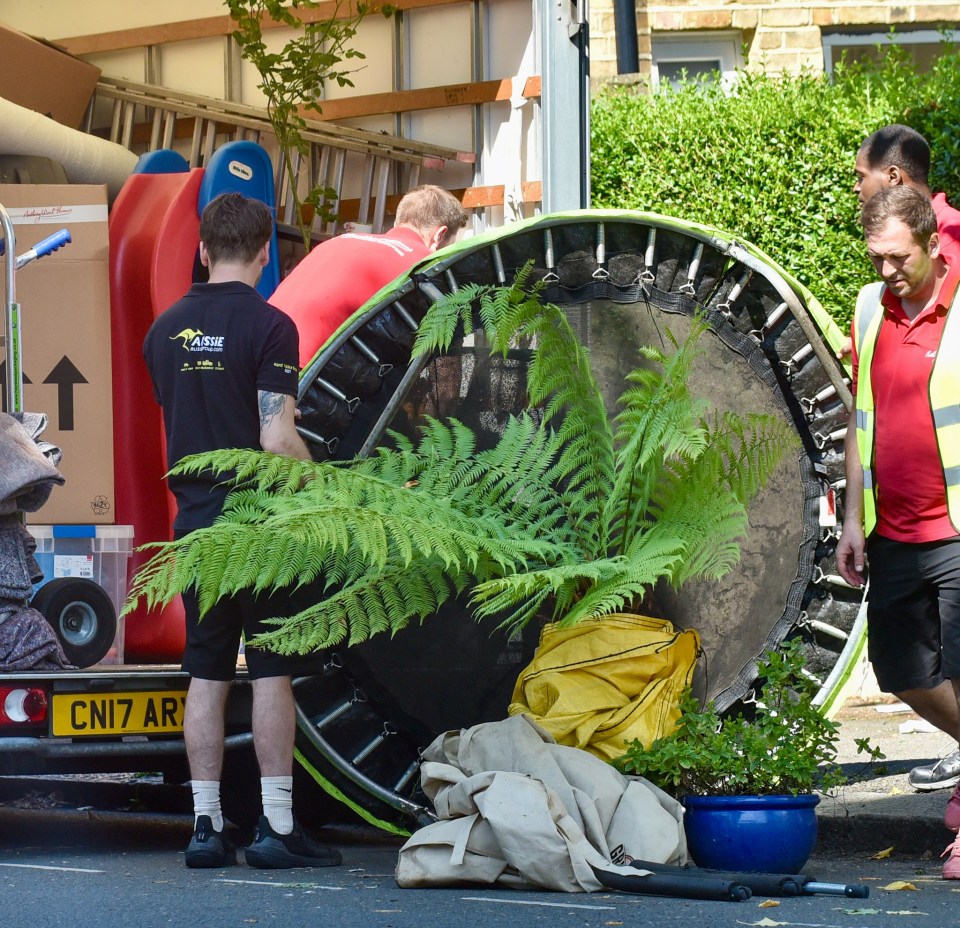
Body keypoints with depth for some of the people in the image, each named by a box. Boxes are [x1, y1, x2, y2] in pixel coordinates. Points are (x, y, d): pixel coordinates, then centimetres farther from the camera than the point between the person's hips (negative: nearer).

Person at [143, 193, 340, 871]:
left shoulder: (166, 329, 9)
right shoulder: (267, 326, -12)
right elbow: (278, 441, -17)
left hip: (195, 522, 6)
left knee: (207, 675, 7)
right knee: (272, 672, -1)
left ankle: (207, 825, 7)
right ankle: (277, 826, -3)